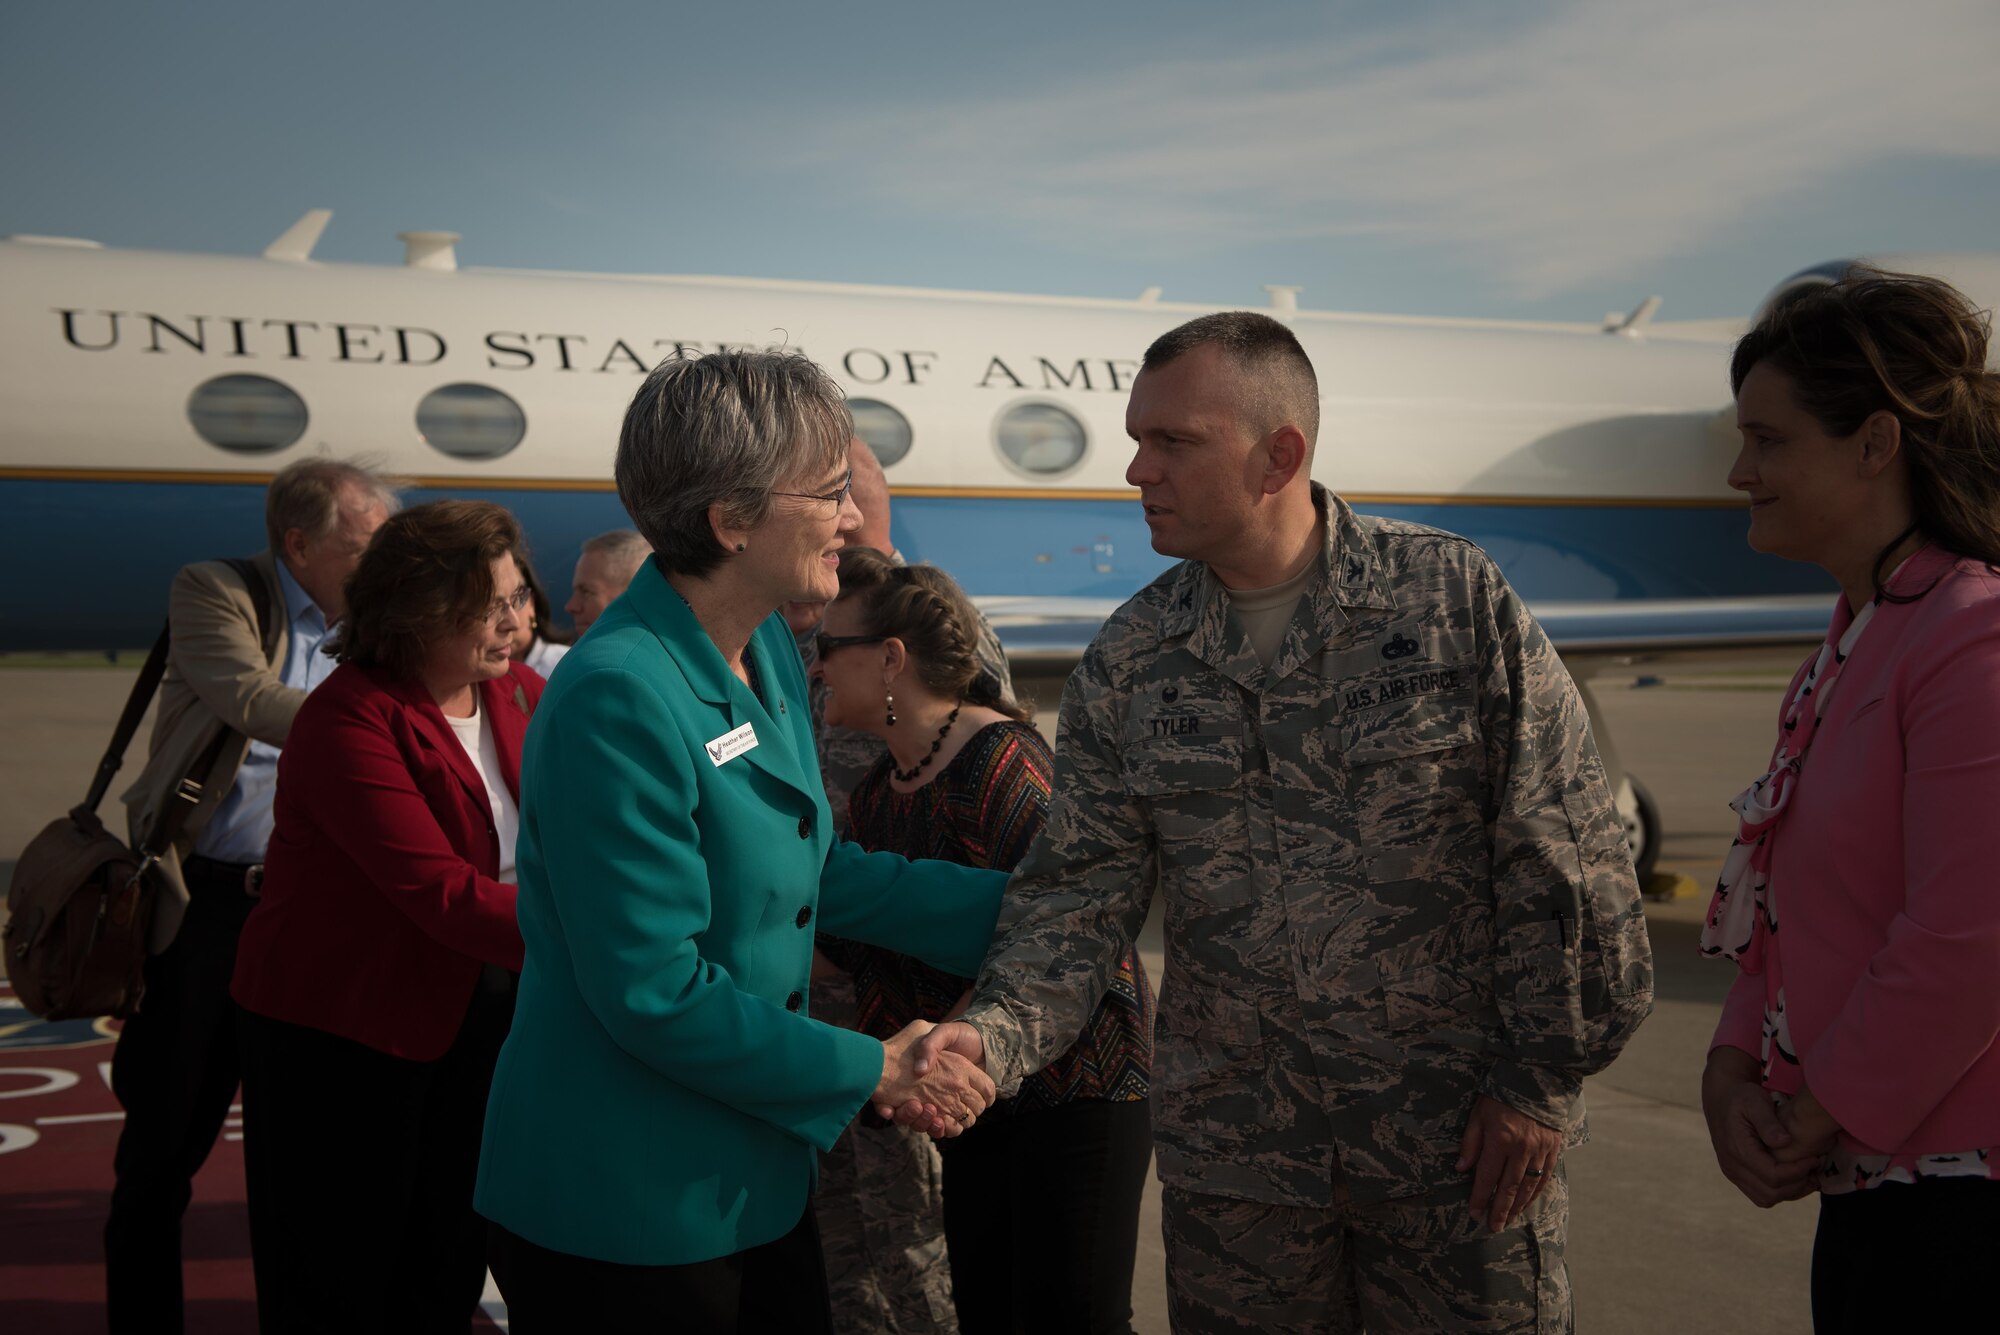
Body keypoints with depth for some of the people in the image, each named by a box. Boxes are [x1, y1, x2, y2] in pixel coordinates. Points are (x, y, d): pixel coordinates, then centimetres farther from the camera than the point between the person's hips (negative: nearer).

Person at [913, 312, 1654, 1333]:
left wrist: (1542, 1078, -6)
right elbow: (1079, 891, -2)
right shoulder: (1125, 663, 1)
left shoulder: (1458, 600, -8)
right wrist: (996, 1036, -19)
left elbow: (1561, 857, -6)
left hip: (1463, 1145, -2)